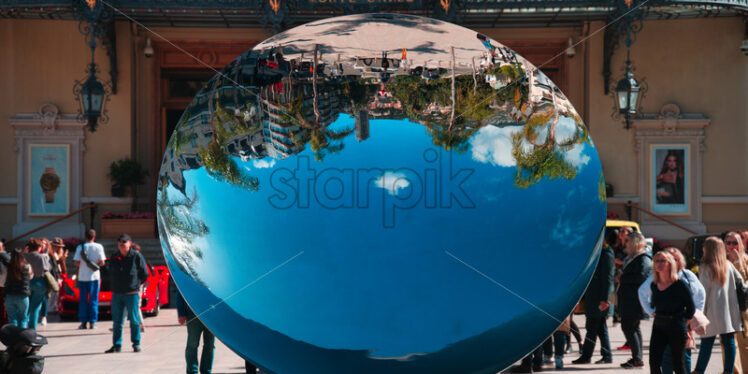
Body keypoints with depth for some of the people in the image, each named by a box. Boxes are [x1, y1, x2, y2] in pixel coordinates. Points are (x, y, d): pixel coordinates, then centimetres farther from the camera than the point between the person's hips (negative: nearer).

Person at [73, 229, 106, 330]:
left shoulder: (80, 247, -2)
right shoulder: (98, 247, -4)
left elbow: (77, 263, -5)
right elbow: (102, 262, -6)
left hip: (82, 276, 1)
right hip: (94, 276, -1)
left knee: (83, 300, 7)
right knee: (93, 299, 5)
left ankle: (83, 322, 6)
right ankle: (92, 322, 2)